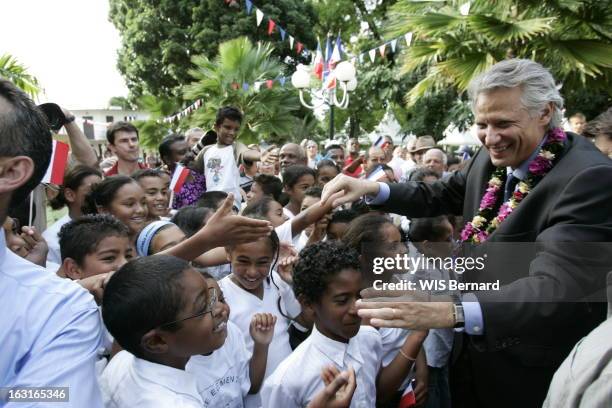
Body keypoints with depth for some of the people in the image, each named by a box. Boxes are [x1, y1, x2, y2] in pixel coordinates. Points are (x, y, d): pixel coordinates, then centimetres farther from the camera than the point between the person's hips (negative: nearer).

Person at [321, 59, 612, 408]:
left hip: (534, 371, -6)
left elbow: (557, 287, -36)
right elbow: (441, 197, 11)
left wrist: (451, 311, -50)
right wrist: (372, 188, -7)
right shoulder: (493, 159, -4)